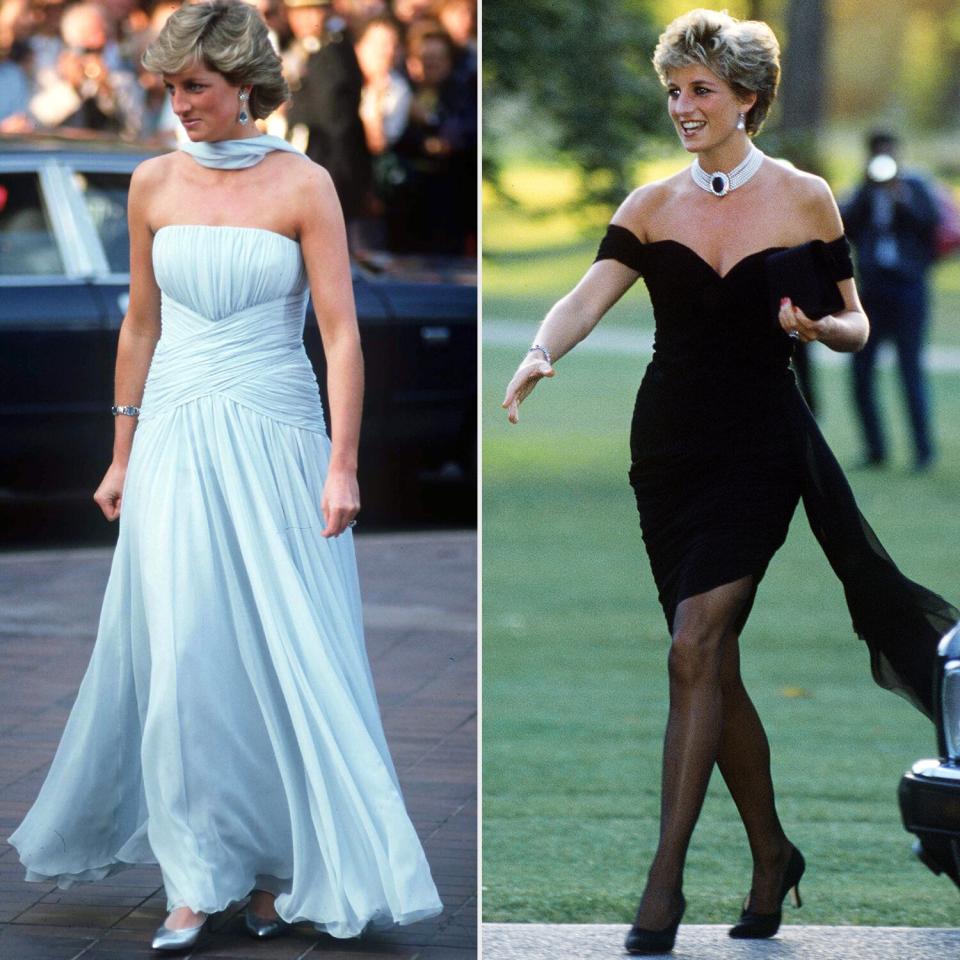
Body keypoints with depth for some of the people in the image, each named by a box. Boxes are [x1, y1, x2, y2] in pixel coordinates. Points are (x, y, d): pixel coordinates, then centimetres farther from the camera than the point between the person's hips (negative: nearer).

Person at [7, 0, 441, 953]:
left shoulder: (302, 186, -4)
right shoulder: (155, 184, 6)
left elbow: (341, 335, -6)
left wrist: (342, 469, -12)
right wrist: (122, 456, 14)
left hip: (275, 440, -2)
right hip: (177, 440, 2)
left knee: (285, 657, 1)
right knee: (183, 661, -2)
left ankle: (283, 869, 14)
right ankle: (196, 882, 3)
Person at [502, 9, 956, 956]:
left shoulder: (804, 199, 1)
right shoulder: (652, 206, 6)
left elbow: (855, 327, 6)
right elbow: (589, 296, -8)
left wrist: (814, 326, -17)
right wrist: (539, 355, -28)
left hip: (761, 443, -4)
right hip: (669, 443, 4)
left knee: (695, 646, -15)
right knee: (715, 662, 6)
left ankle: (665, 880, -14)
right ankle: (771, 853, 23)